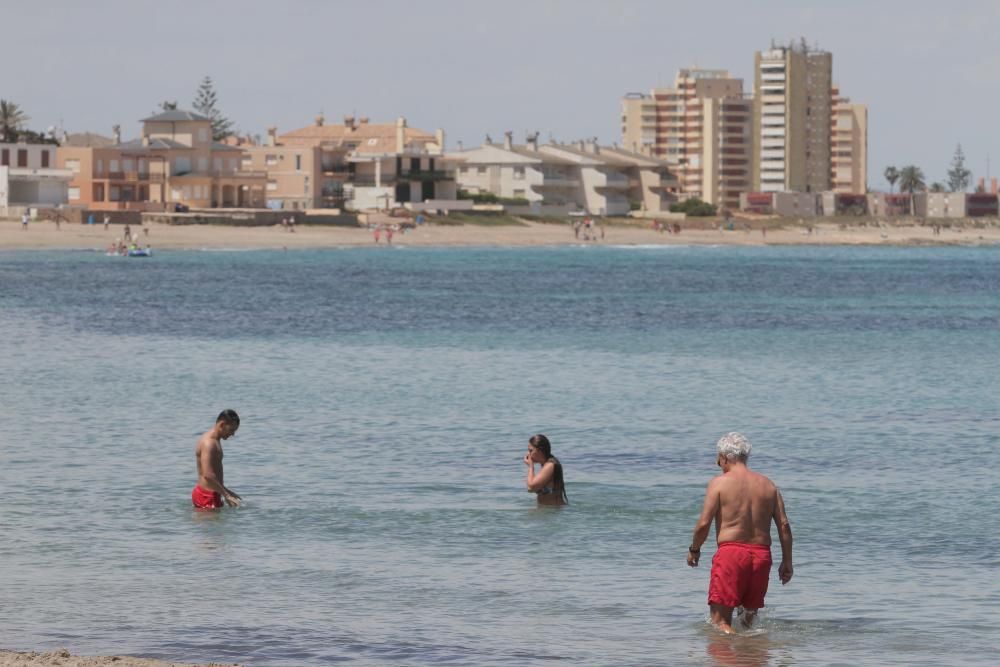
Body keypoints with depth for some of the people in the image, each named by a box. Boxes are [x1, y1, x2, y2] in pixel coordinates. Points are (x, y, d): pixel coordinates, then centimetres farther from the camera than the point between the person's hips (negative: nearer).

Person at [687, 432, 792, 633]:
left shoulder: (720, 483, -2)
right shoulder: (768, 485, 11)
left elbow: (704, 523, -7)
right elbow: (784, 525, 7)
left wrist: (694, 550, 10)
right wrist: (787, 562, 13)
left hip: (730, 551, -5)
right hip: (761, 554, 5)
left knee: (720, 621, -6)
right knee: (751, 614, 20)